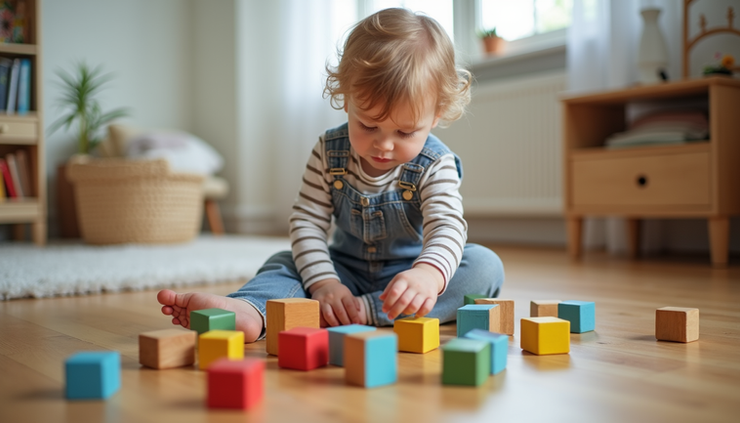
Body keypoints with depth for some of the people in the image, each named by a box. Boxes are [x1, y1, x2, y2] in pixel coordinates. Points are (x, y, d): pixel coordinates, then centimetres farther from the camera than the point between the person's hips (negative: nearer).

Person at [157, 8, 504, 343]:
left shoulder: (434, 166, -17)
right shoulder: (329, 152, -9)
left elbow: (447, 228, -31)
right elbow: (307, 222, -11)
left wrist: (428, 274, -55)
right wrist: (323, 283, -27)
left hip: (408, 276, -2)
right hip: (347, 271, 3)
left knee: (484, 266, -27)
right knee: (286, 262, -14)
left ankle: (367, 313, -39)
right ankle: (248, 311, -47)